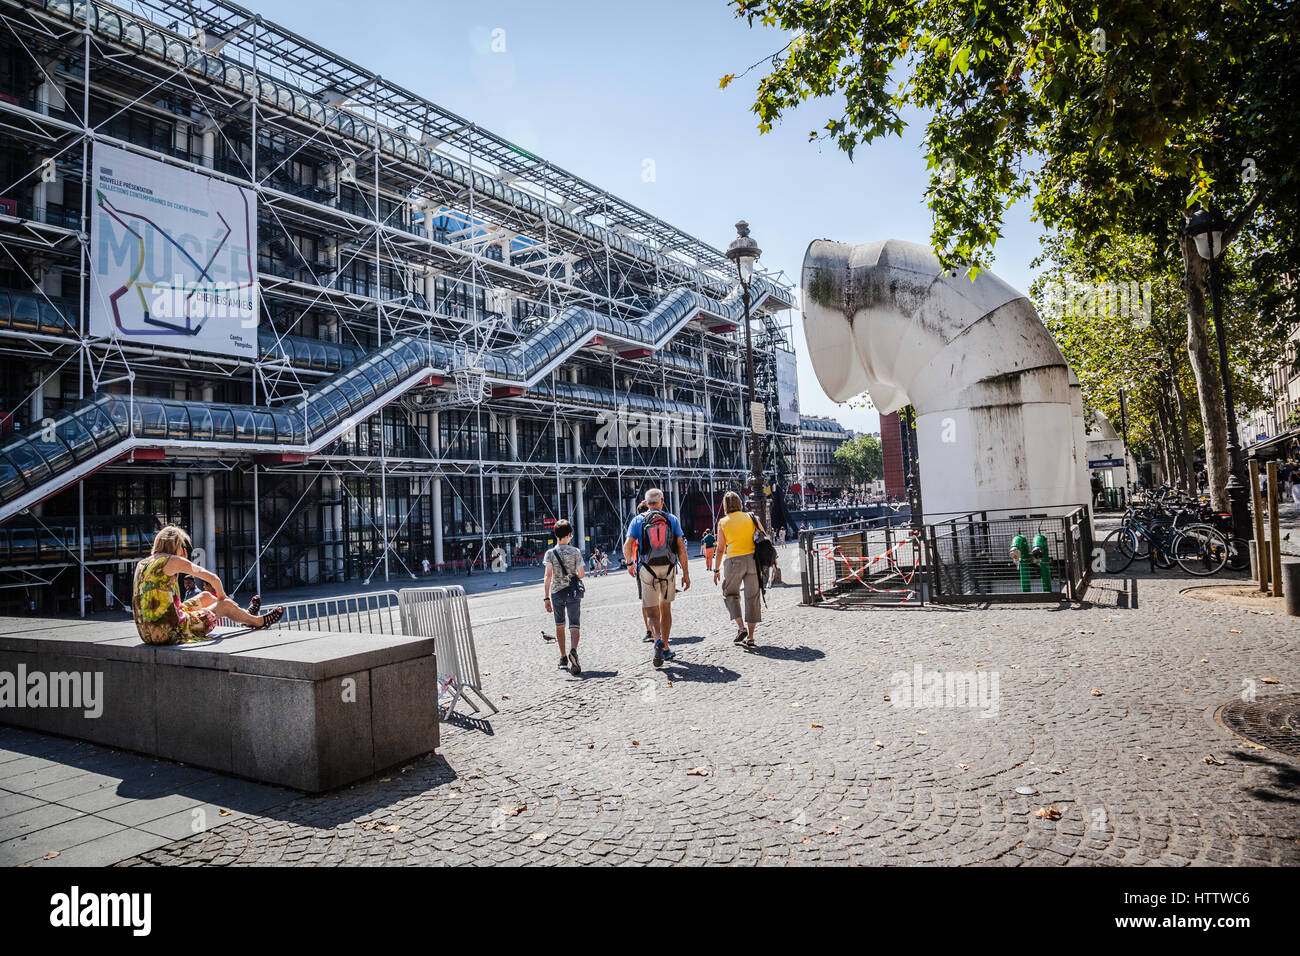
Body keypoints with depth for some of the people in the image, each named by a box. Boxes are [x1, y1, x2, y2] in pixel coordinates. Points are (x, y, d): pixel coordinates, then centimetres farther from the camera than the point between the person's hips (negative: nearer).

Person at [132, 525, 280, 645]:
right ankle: (258, 621, 35)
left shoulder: (142, 563, 11)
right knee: (226, 605, 8)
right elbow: (213, 578, -2)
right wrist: (221, 597, 15)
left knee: (206, 596, 26)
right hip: (171, 632, -9)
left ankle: (245, 614, 46)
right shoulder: (173, 561, -11)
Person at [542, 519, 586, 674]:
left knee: (559, 626, 17)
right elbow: (582, 574, -4)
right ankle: (573, 650, -30)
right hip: (573, 591, -1)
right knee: (574, 625, -2)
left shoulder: (550, 553, -3)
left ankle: (563, 657, 25)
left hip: (556, 592, 1)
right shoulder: (575, 552, -2)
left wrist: (547, 598, -7)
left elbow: (548, 576, -9)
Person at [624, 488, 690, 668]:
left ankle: (658, 640, -24)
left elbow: (627, 546, -5)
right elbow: (681, 548, 0)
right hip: (669, 568, 1)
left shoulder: (638, 520, 3)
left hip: (647, 570, -1)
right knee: (665, 608, 17)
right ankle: (665, 648, 23)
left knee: (651, 611, 3)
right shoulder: (672, 519, 5)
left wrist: (630, 564, 13)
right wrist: (686, 574, 2)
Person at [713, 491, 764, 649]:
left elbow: (721, 549, 1)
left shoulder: (722, 523, 3)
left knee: (730, 594, 15)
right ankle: (750, 637, 7)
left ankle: (741, 628, -1)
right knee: (752, 597, 7)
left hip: (734, 560, -2)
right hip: (753, 559, 2)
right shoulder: (751, 517, 8)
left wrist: (716, 569, 9)